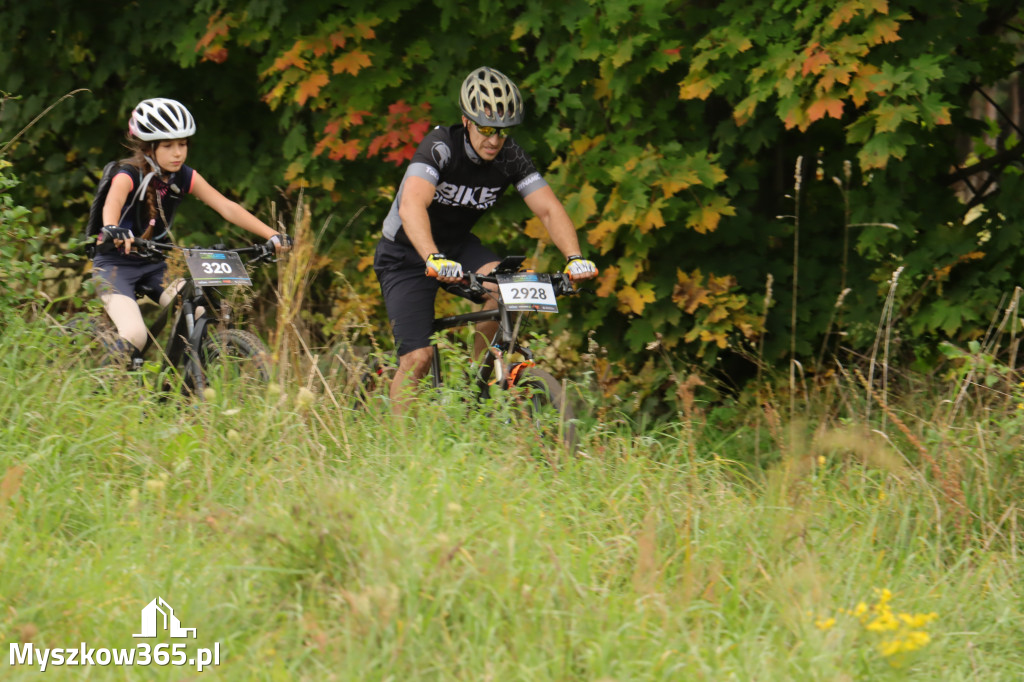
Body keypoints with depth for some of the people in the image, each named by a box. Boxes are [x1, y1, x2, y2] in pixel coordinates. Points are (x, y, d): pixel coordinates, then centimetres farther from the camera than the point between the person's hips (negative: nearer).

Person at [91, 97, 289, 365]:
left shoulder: (183, 177, -5)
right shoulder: (129, 175, -21)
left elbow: (227, 207, -11)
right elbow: (113, 201, -43)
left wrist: (272, 235, -23)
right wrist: (112, 229, -67)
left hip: (154, 265, 6)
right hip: (116, 264, -6)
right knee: (134, 336, -27)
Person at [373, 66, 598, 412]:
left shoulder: (510, 156, -13)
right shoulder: (441, 146, -28)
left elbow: (549, 209, -19)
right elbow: (412, 205, -43)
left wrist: (575, 257, -38)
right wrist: (434, 260, -60)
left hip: (457, 245, 4)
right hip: (407, 254, -4)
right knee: (418, 358, -16)